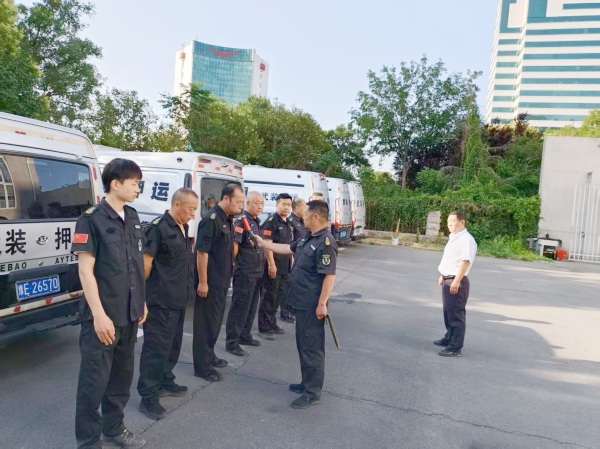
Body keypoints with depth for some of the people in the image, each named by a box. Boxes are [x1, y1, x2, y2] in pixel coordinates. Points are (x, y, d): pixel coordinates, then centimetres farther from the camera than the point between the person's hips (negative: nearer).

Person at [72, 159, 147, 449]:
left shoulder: (132, 217, 7)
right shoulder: (91, 219, -13)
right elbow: (85, 270, -16)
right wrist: (99, 315, -18)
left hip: (129, 314, 7)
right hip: (103, 317, -7)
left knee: (122, 376, 18)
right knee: (94, 381, 4)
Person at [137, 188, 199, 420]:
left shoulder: (183, 228, 12)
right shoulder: (159, 228, -16)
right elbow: (146, 262, -17)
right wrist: (146, 292, -10)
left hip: (179, 300, 9)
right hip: (161, 302, -9)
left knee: (173, 344, 20)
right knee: (156, 347, -1)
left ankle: (165, 382, 37)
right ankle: (148, 397, 11)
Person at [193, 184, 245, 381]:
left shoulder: (227, 219, 9)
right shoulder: (211, 219, -19)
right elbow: (202, 252, -22)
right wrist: (202, 282, -21)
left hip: (222, 280, 9)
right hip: (210, 282, -9)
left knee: (216, 320, 20)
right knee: (206, 322, 2)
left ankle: (209, 355, 35)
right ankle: (201, 366, 13)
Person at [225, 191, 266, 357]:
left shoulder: (257, 223, 14)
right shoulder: (242, 222, -13)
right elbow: (234, 247, -18)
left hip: (257, 273, 9)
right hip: (244, 273, -9)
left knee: (252, 307, 17)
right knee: (239, 308, -2)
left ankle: (245, 335, 31)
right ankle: (232, 342, 8)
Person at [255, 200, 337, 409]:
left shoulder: (326, 243, -21)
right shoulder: (307, 239, 10)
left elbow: (329, 276, -25)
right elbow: (288, 248, 24)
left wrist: (322, 304, -25)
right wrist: (263, 243, 27)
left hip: (313, 306, -10)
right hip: (302, 303, 10)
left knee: (312, 347, 1)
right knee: (303, 345, 20)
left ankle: (313, 393, 13)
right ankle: (308, 382, 35)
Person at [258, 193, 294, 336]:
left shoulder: (289, 224, 14)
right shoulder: (271, 222, -12)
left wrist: (291, 261, 18)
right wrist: (271, 264, -21)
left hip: (286, 268, 8)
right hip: (274, 268, -8)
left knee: (278, 297, 15)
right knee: (269, 298, -1)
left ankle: (272, 324, 27)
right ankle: (264, 328, 9)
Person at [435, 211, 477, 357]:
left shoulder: (466, 239, -16)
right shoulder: (453, 238, 15)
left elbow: (466, 261, -23)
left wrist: (456, 281, -27)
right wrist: (443, 276, 24)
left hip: (457, 282, -10)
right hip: (447, 280, 10)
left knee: (456, 314, -5)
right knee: (448, 312, 21)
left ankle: (455, 347, 1)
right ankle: (449, 338, 37)